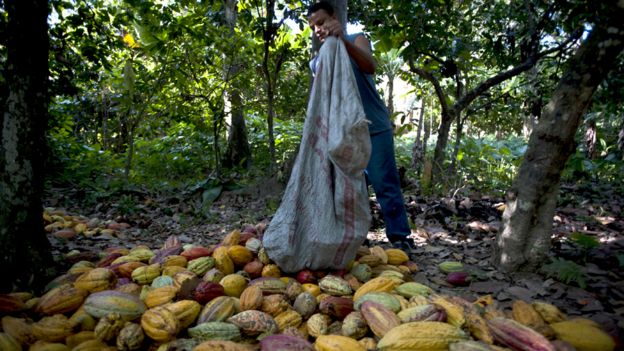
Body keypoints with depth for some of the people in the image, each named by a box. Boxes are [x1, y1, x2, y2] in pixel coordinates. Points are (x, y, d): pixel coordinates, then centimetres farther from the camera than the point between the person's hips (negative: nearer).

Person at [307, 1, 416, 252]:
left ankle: (400, 238, 1)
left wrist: (343, 40, -39)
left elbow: (370, 66, -23)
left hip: (374, 127, -4)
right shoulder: (316, 62, 11)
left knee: (385, 184, -5)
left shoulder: (356, 41, -2)